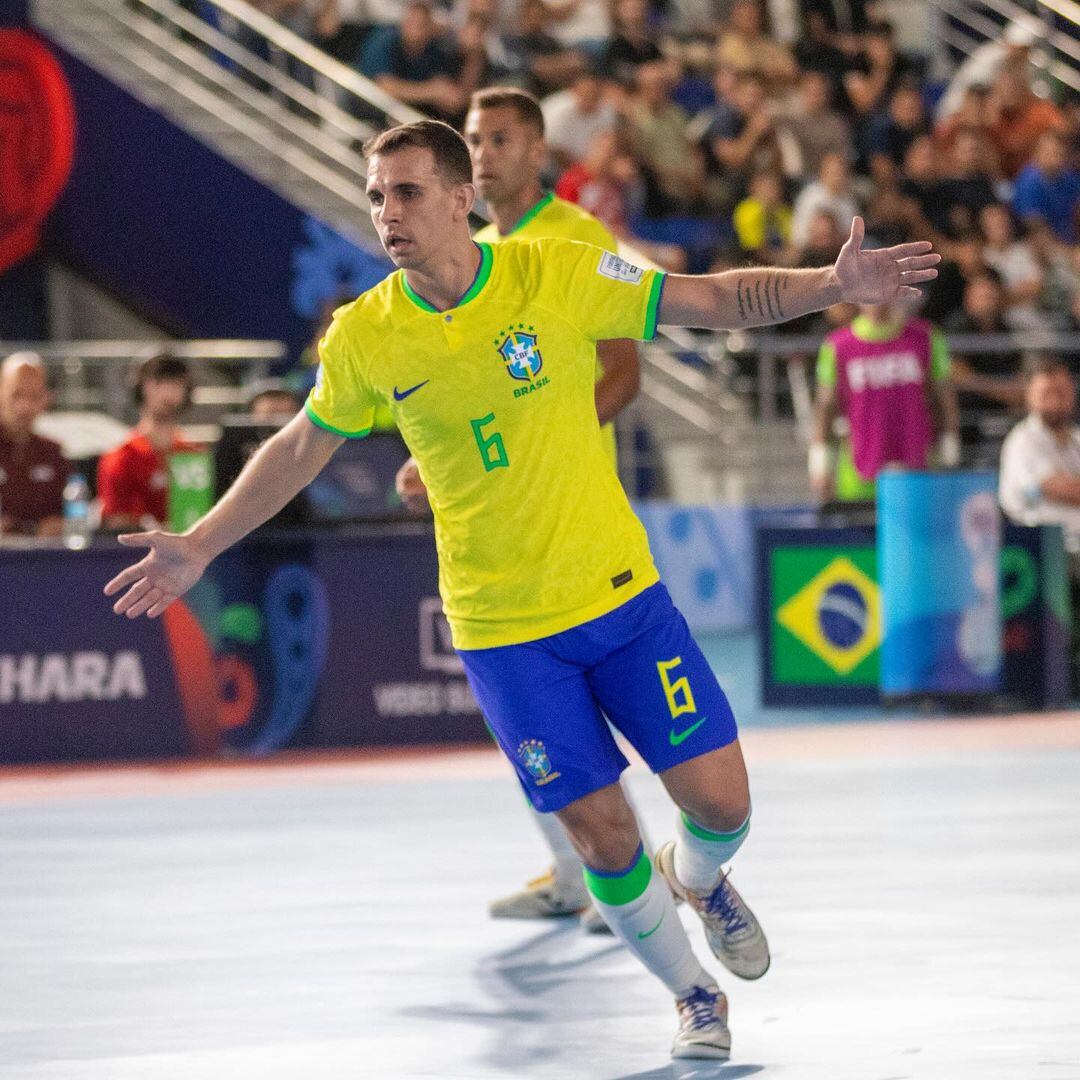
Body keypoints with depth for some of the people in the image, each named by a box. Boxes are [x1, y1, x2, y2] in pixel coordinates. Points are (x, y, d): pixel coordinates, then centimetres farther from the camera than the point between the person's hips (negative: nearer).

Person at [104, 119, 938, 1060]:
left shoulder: (558, 274, -11)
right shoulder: (362, 338, -7)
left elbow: (717, 300, -4)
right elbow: (301, 448, 10)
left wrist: (833, 284, -18)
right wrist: (199, 547, 12)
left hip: (620, 591, 0)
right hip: (501, 627, 0)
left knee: (721, 802, -1)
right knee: (605, 840, -3)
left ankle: (699, 877, 37)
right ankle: (693, 997, 24)